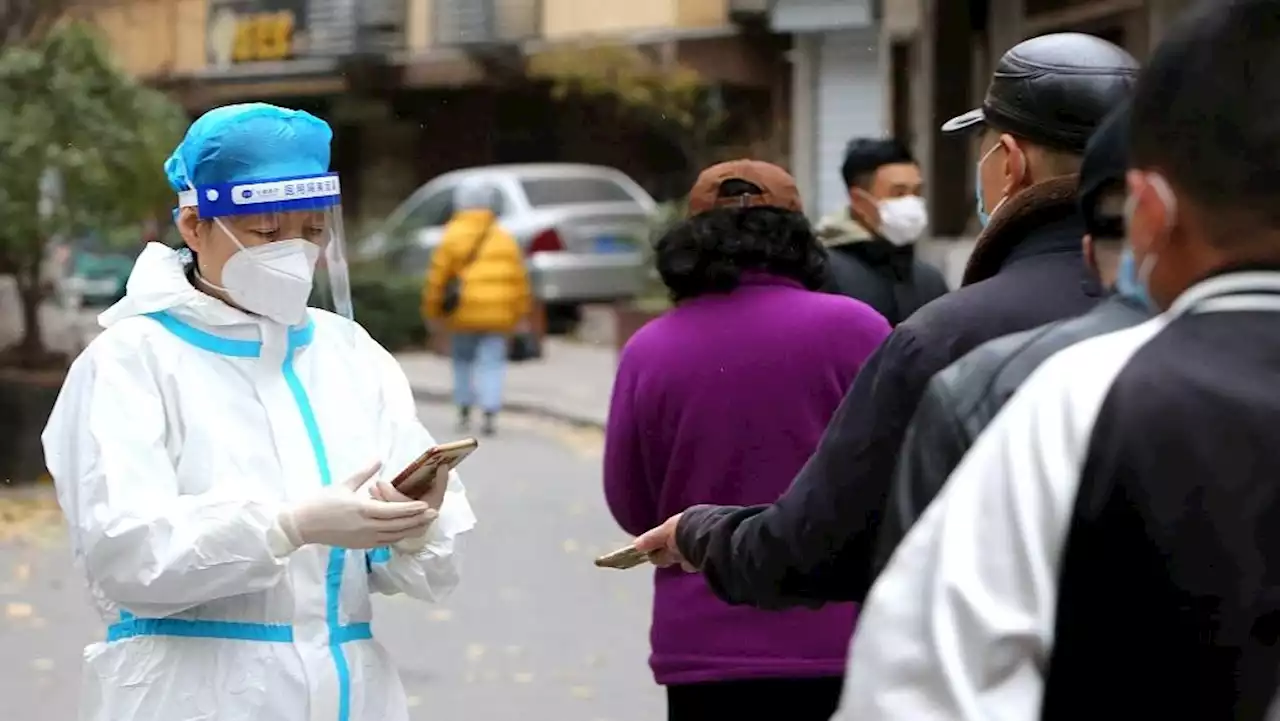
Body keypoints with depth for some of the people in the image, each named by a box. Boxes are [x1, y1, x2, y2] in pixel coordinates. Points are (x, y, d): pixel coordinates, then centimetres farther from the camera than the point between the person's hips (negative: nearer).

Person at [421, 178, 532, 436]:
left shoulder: (452, 237, -2)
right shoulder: (504, 238, 8)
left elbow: (437, 277, -4)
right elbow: (519, 278, 8)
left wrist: (432, 310, 6)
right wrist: (521, 313, 15)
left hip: (464, 314, -1)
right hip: (498, 315, 1)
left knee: (463, 361, 15)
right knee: (492, 362, 0)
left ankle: (464, 413, 17)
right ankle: (489, 414, -13)